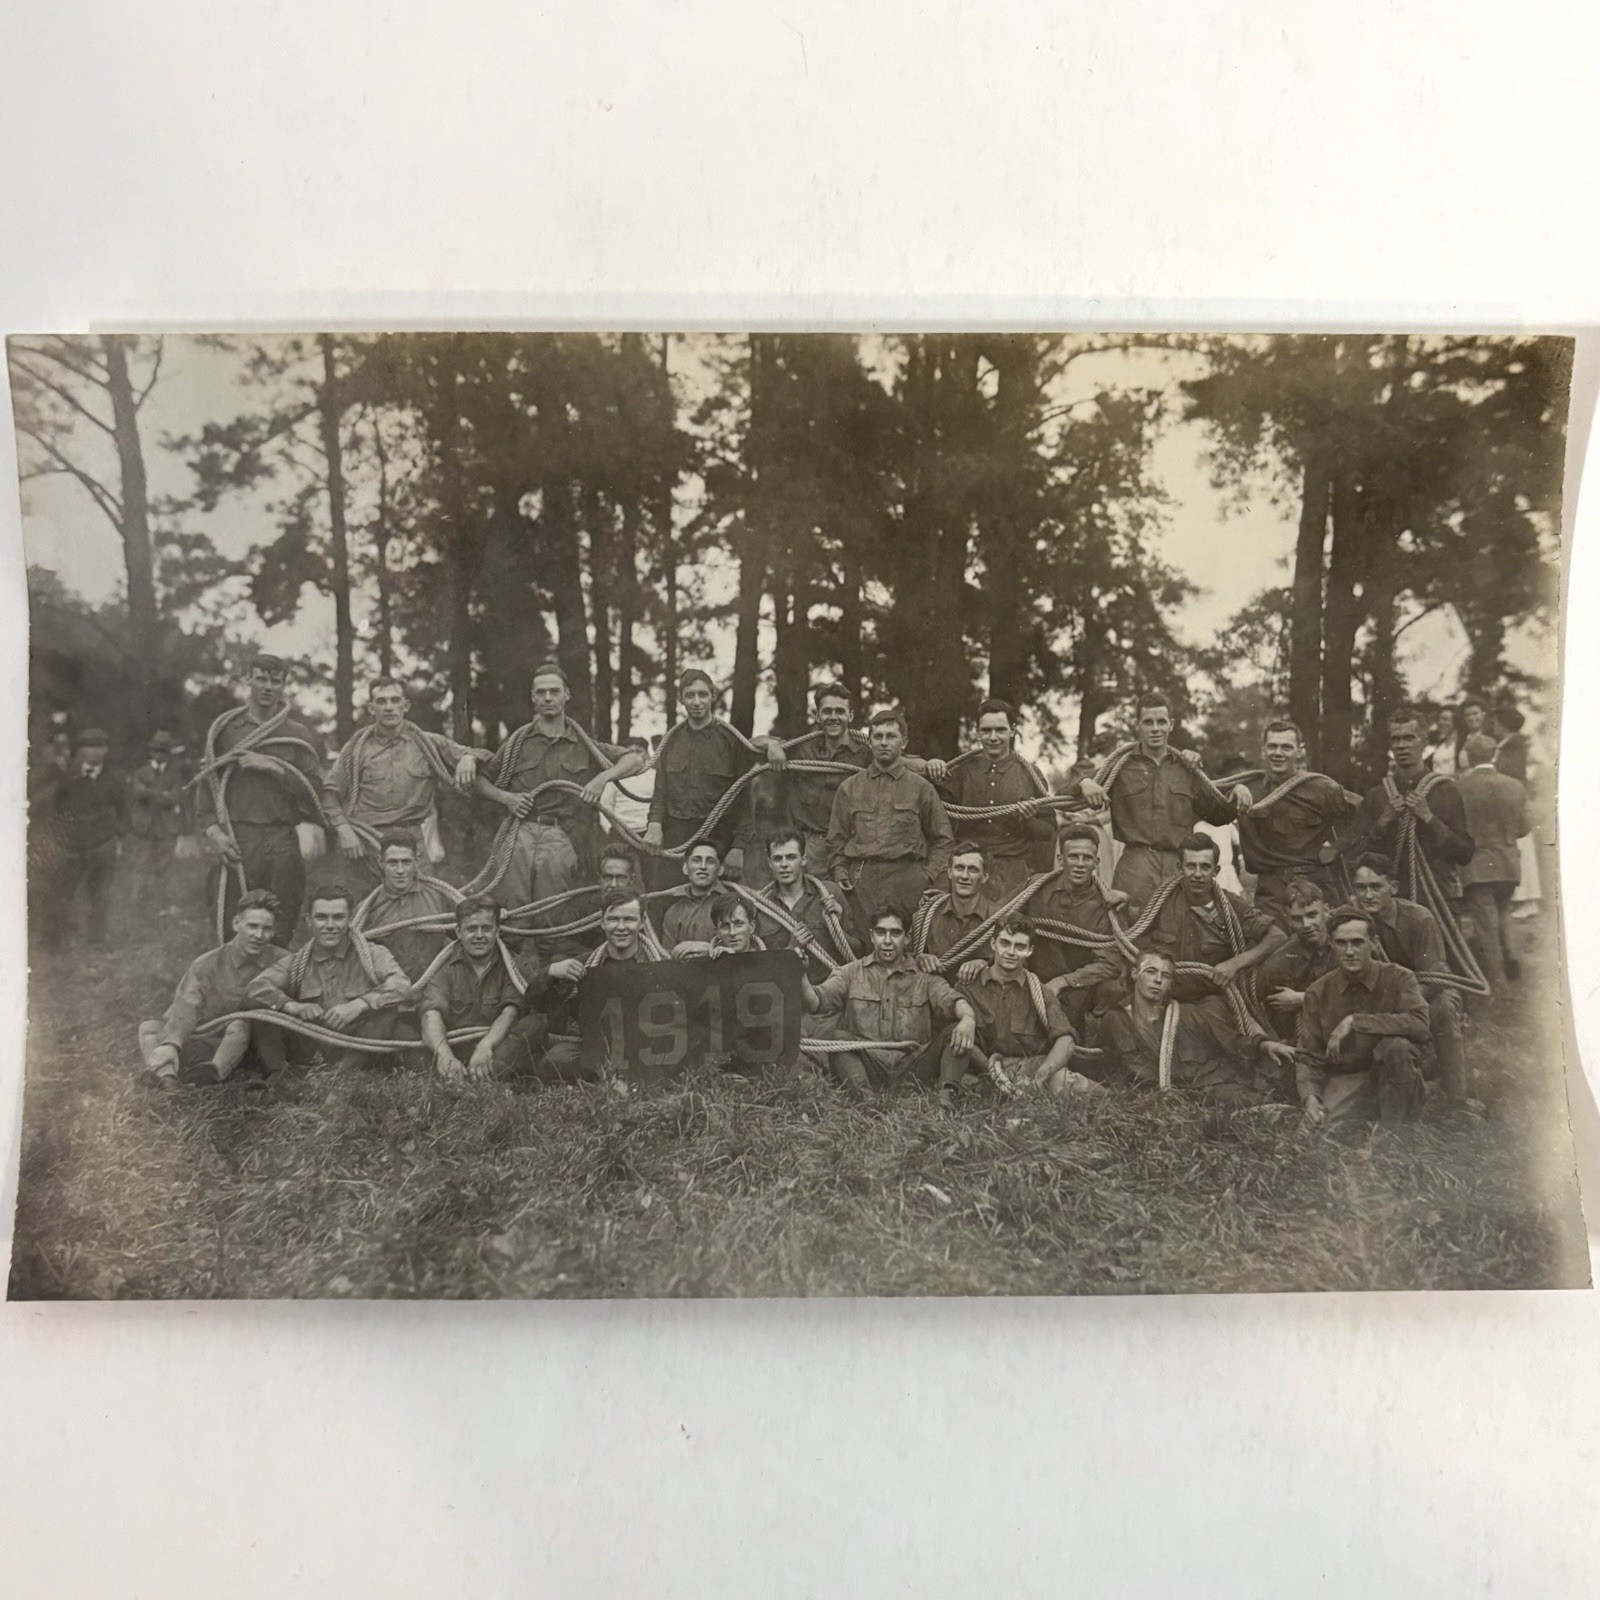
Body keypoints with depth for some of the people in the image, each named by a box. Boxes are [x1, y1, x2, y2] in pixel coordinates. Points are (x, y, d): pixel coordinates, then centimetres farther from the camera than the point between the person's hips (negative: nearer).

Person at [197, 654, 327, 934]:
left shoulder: (298, 735, 10)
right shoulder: (225, 729, 11)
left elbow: (314, 790, 2)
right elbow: (208, 782, 6)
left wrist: (274, 767, -8)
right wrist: (213, 830, -6)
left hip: (283, 840, 0)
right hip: (237, 840, 0)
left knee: (283, 929, 0)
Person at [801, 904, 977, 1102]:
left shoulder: (924, 978, 13)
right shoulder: (851, 973, 12)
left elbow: (950, 999, -3)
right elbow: (817, 1002, 0)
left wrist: (968, 1018, -28)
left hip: (912, 1068, 1)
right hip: (867, 1067, 0)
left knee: (957, 1032, -16)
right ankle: (867, 1099, -43)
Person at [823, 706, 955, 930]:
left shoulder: (921, 787, 10)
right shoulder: (849, 787, 14)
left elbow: (942, 840, 10)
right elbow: (836, 840, 16)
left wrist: (929, 877, -1)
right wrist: (839, 872, 3)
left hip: (907, 882, -1)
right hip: (861, 883, 1)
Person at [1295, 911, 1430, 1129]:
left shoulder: (1398, 978, -6)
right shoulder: (1318, 992, 0)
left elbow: (1419, 1025, -27)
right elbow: (1308, 1058, 0)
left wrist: (1355, 1021, -27)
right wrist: (1310, 1097, -19)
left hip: (1393, 1081, -1)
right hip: (1344, 1081, 1)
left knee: (1396, 1046, -32)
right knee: (1323, 1126, -27)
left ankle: (1392, 1131, -14)